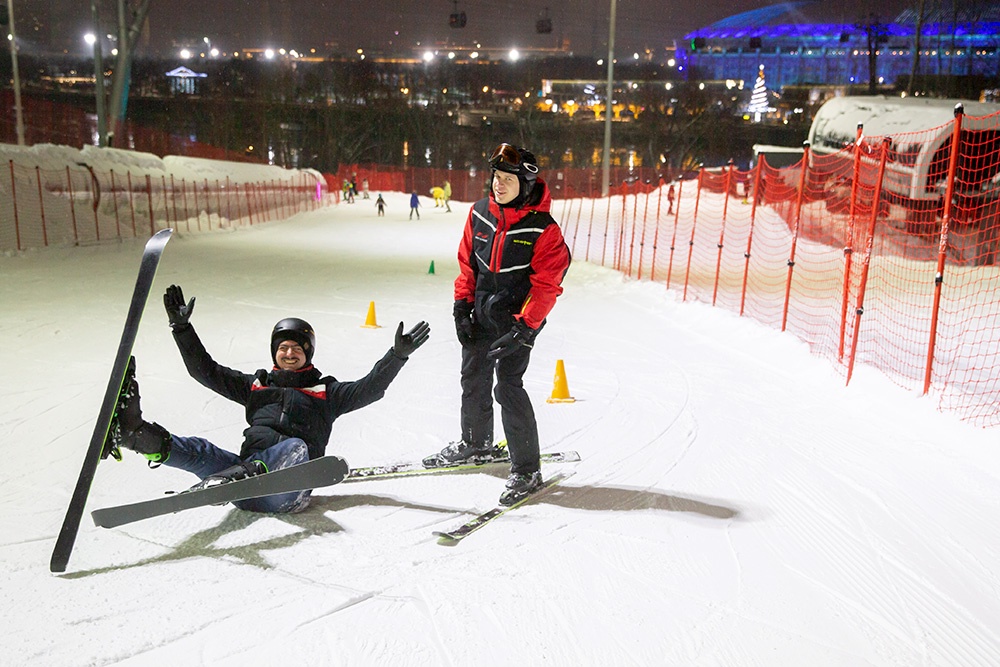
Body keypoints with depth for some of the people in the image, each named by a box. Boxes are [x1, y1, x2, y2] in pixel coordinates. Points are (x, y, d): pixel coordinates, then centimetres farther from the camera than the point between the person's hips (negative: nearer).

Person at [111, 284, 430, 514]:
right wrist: (182, 328, 23)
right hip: (247, 470, 3)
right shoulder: (255, 385, 29)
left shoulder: (325, 392, 22)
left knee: (296, 446, -36)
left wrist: (397, 355, -3)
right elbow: (206, 371, 29)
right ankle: (144, 437, -52)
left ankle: (244, 475, -62)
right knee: (200, 451, -24)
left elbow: (369, 388, 9)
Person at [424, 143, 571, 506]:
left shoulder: (543, 229, -16)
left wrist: (524, 327, -21)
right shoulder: (480, 213, 0)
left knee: (508, 385, -13)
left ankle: (526, 469, -1)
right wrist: (462, 305, 3)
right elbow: (467, 261, 9)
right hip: (482, 313, 6)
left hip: (518, 318, -6)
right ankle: (475, 443, 42)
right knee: (473, 378, 18)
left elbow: (547, 285, -16)